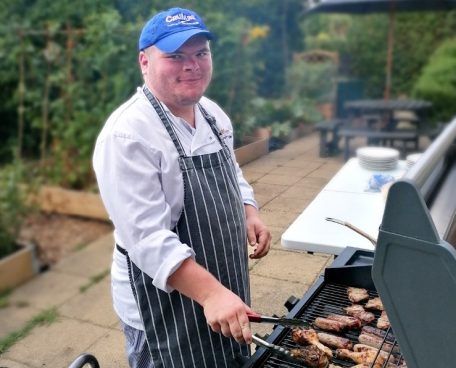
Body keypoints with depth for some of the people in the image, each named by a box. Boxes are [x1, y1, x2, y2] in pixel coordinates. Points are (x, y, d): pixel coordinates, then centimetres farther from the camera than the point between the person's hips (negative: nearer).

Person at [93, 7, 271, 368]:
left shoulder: (213, 113, 2)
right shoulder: (128, 135, -24)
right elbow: (148, 237, -29)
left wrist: (249, 213, -3)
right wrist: (210, 293, -36)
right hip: (165, 304, -7)